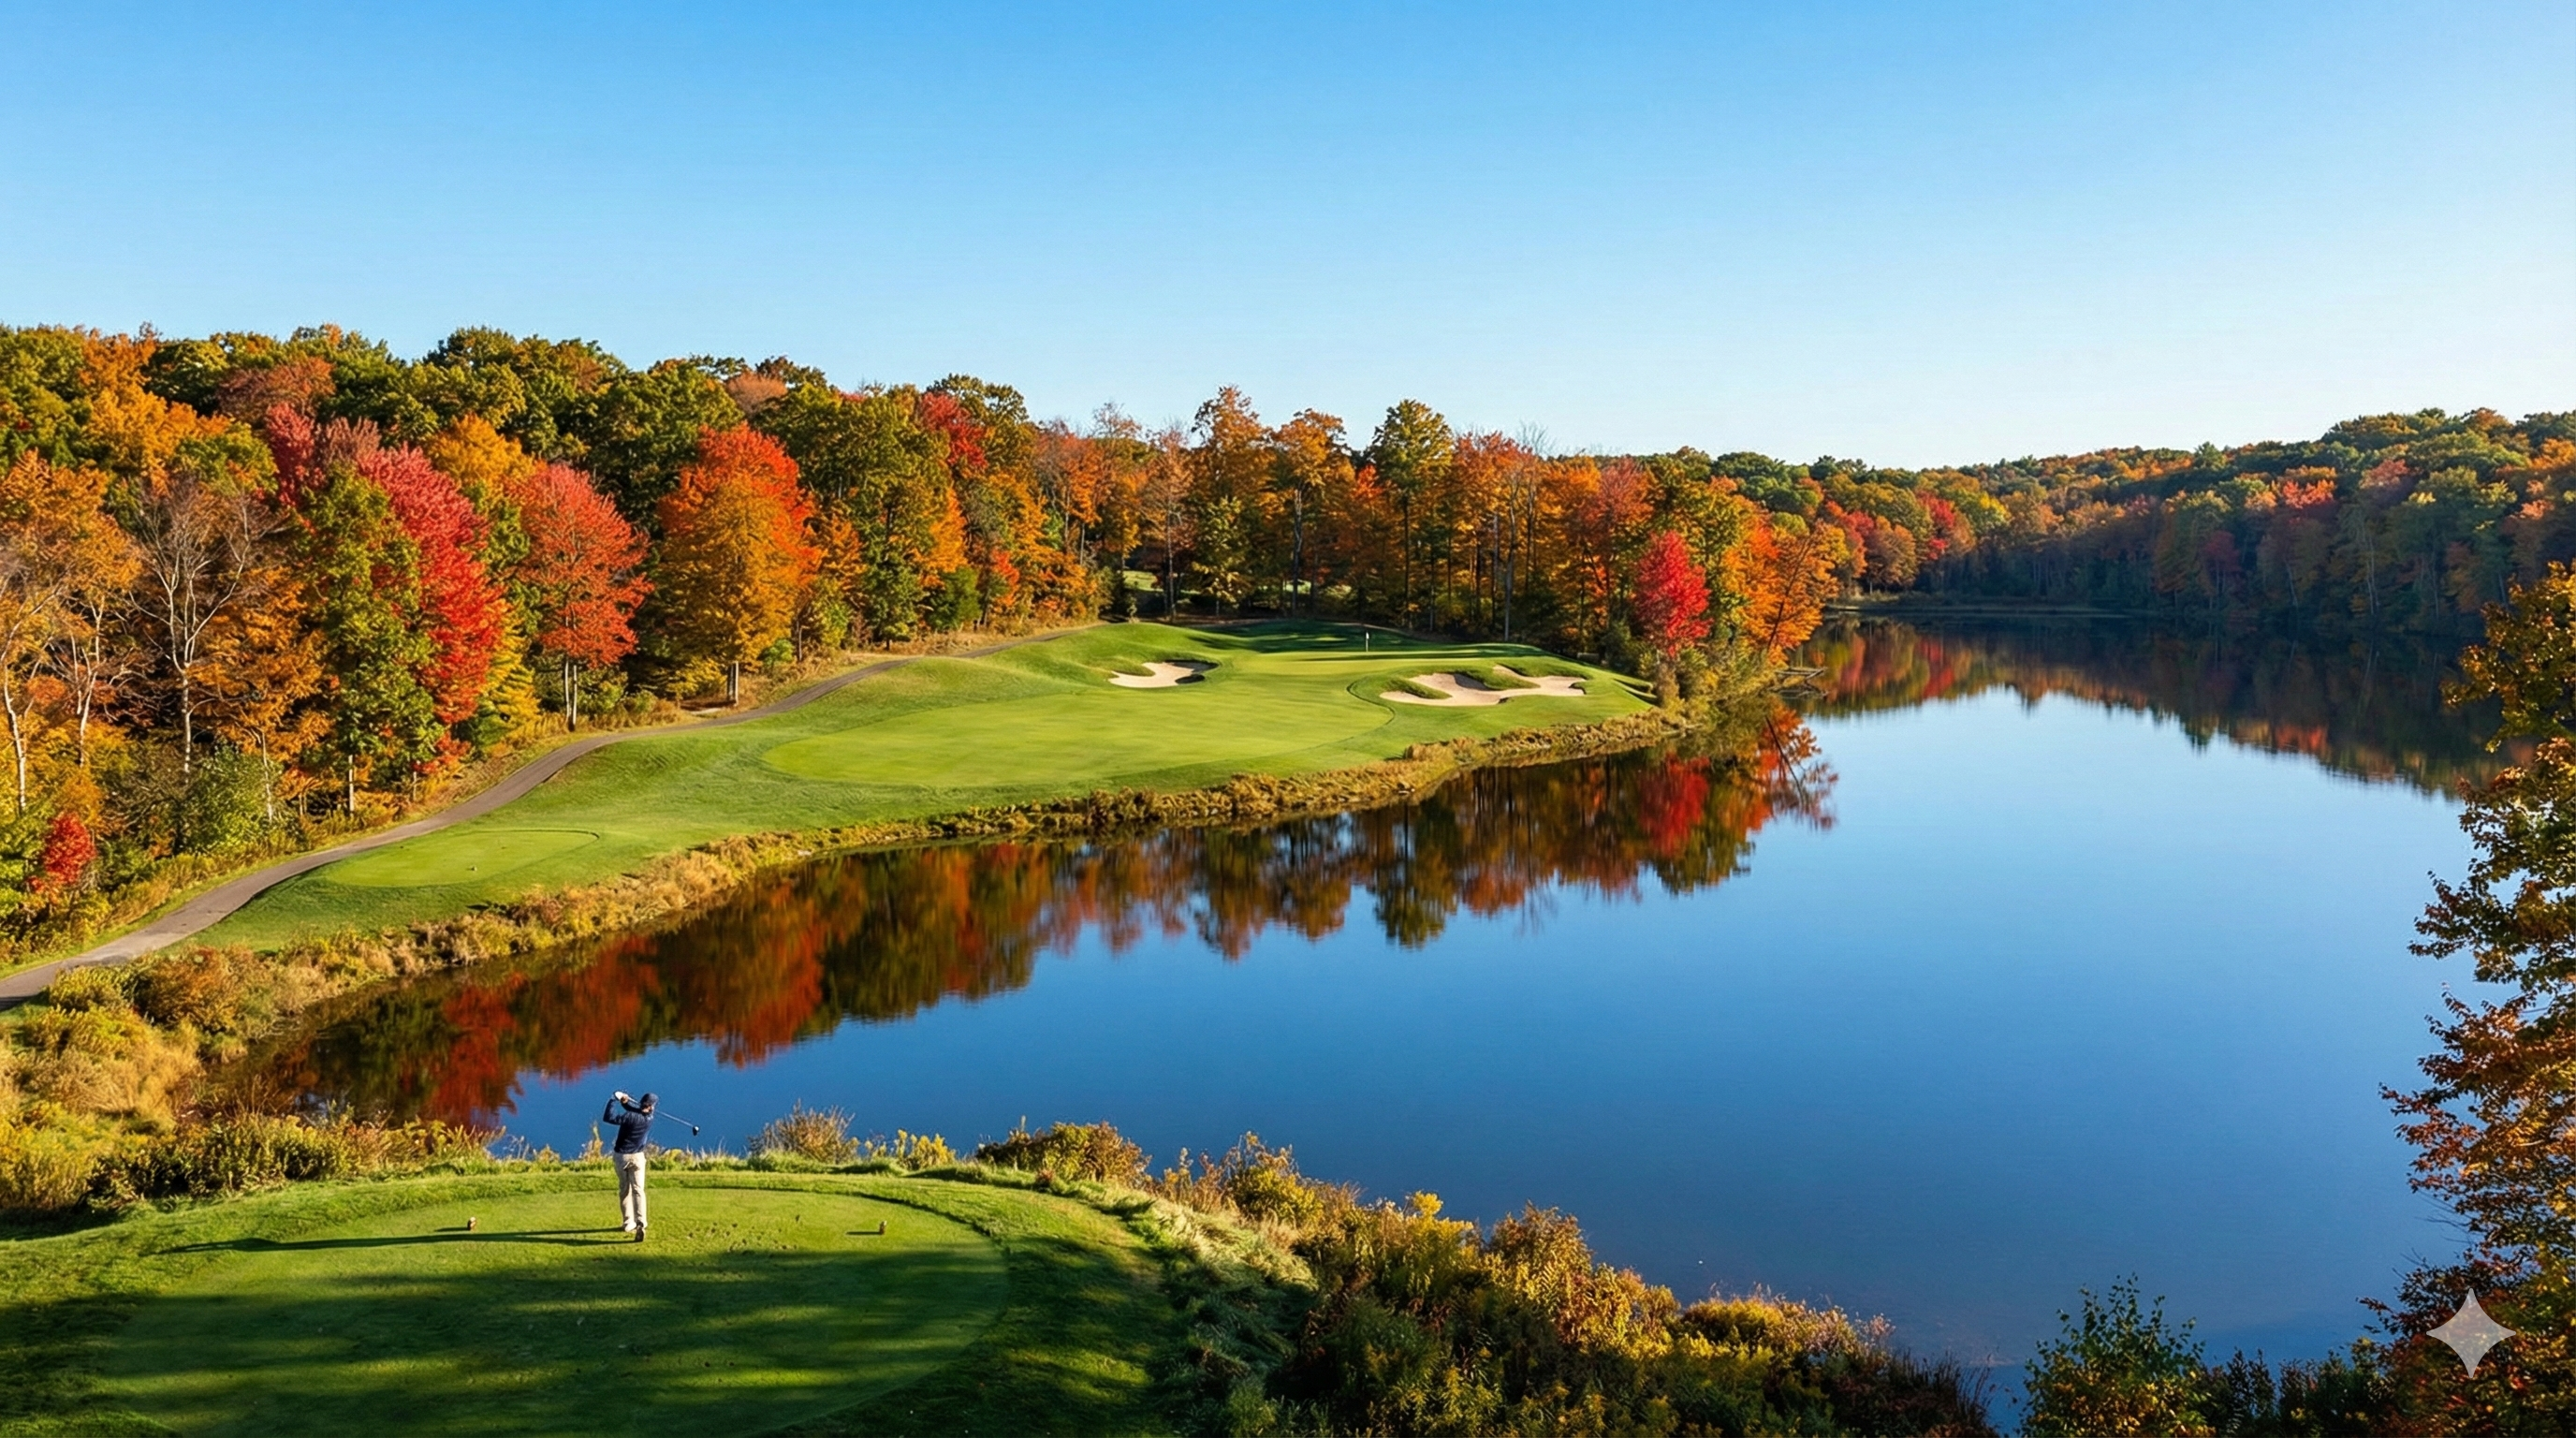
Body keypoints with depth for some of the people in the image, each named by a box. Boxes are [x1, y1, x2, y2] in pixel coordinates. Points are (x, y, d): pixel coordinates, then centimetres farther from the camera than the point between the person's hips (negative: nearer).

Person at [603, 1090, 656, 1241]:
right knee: (638, 1190, -4)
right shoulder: (649, 1118, -3)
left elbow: (607, 1118, -18)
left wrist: (613, 1101, -8)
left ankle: (629, 1222, 17)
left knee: (624, 1190, 15)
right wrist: (626, 1102, 1)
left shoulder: (630, 1117, -16)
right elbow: (637, 1111, 16)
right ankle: (640, 1223, -21)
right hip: (636, 1157, 1)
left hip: (621, 1156, -1)